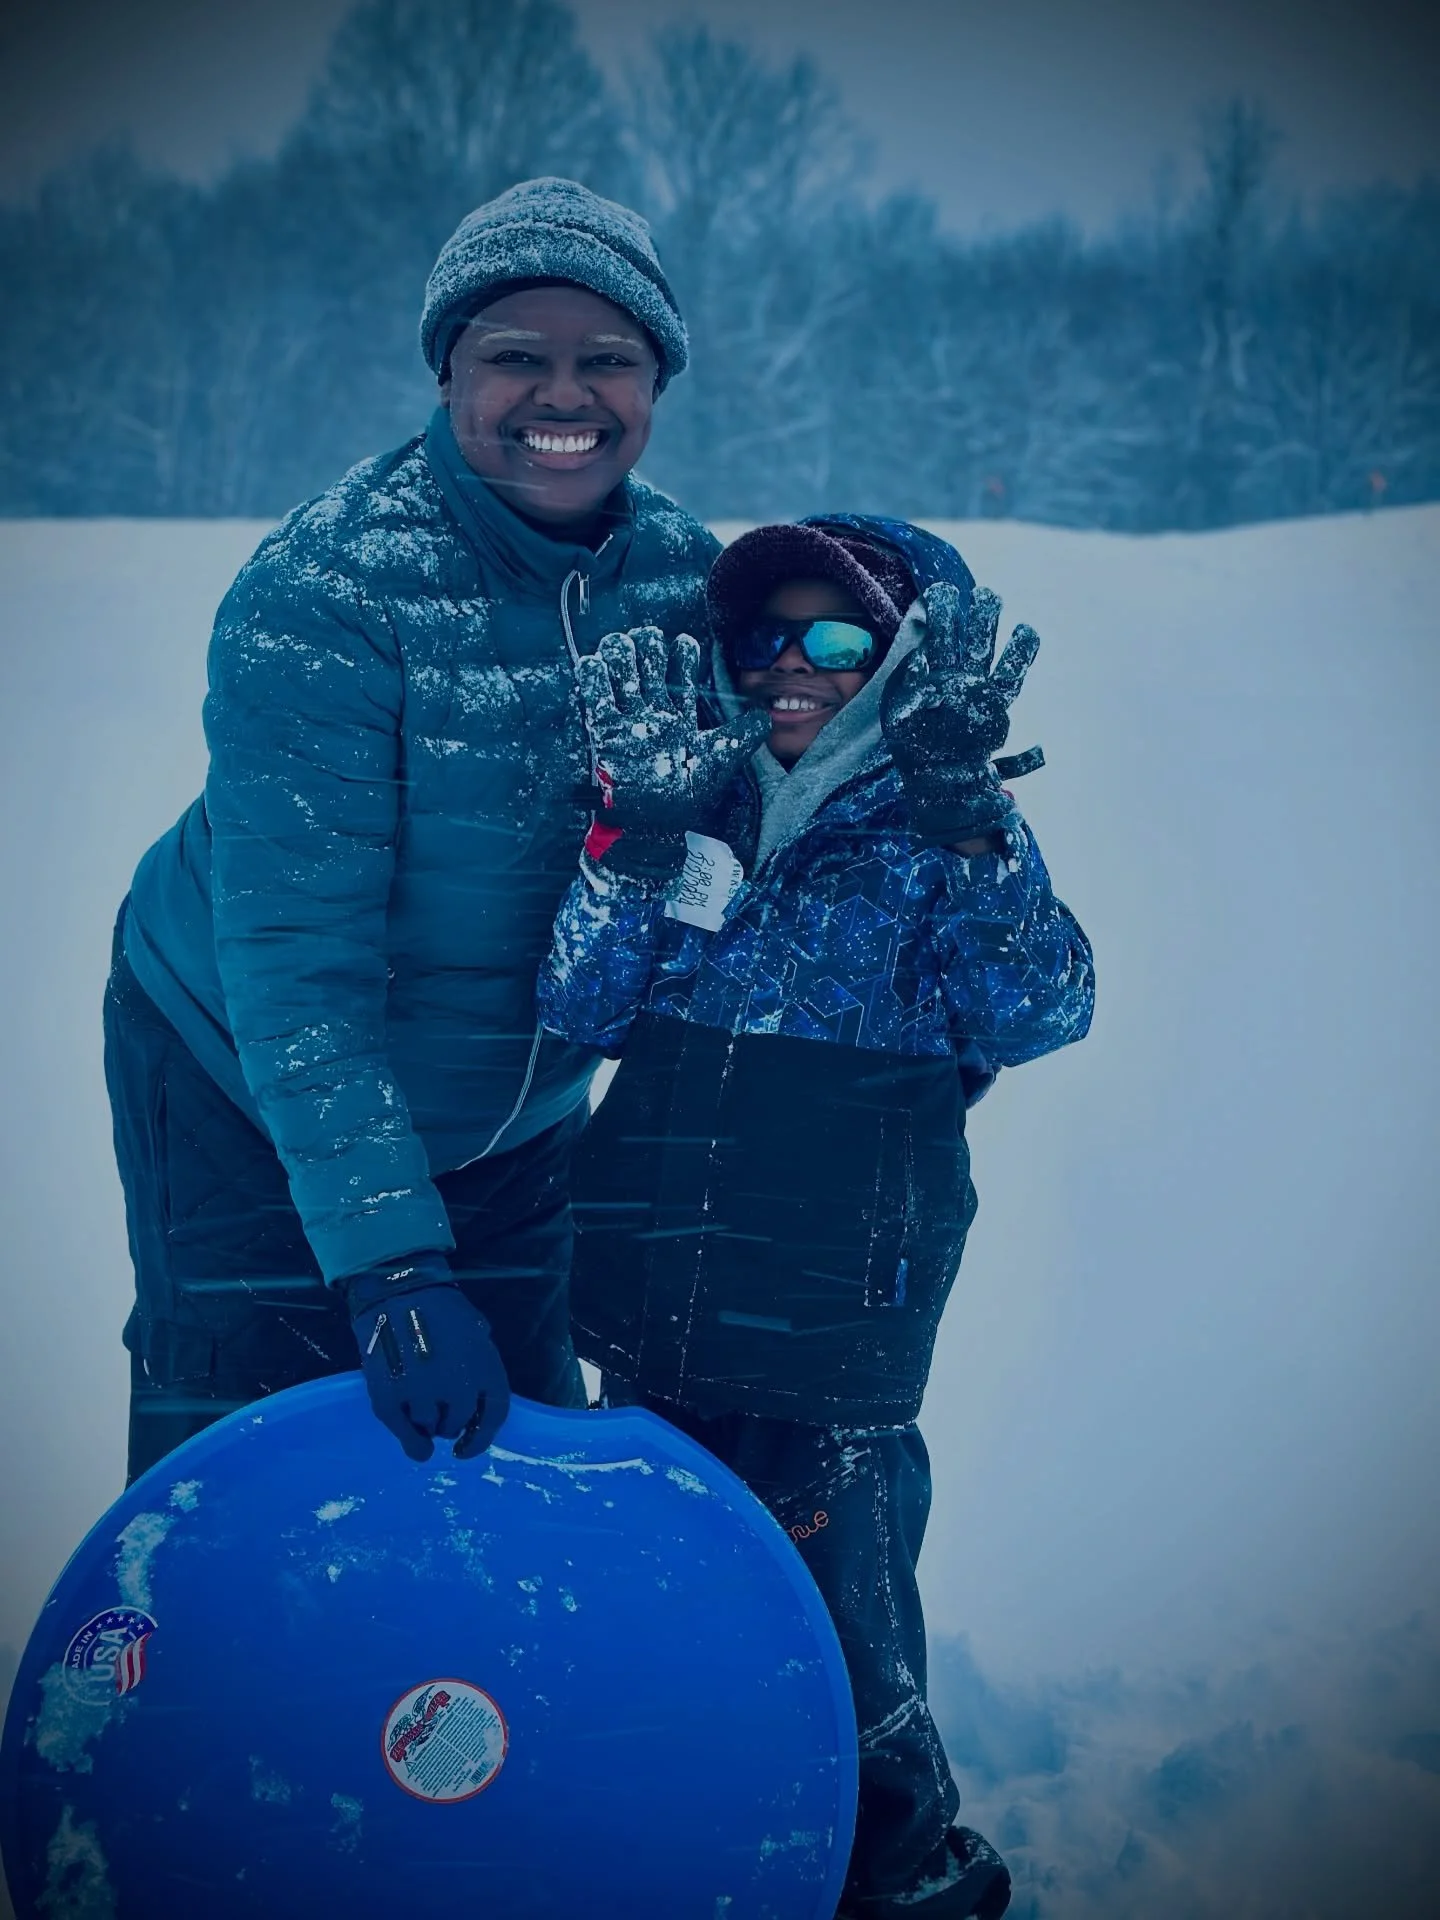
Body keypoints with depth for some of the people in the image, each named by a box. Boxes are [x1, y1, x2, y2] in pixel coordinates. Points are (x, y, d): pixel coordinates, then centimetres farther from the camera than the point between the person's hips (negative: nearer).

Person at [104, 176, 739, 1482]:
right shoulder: (325, 589, -26)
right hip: (242, 1086, -4)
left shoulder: (682, 571, -9)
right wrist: (388, 1259, -36)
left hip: (515, 1111, 5)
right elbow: (293, 954, -30)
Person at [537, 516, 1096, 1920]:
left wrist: (965, 828, -23)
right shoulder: (702, 813, 9)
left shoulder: (951, 838, 0)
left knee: (836, 1616, 1)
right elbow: (578, 1007, 0)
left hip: (831, 1329, -4)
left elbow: (1033, 1018, -14)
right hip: (651, 1312, 4)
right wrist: (639, 830, -13)